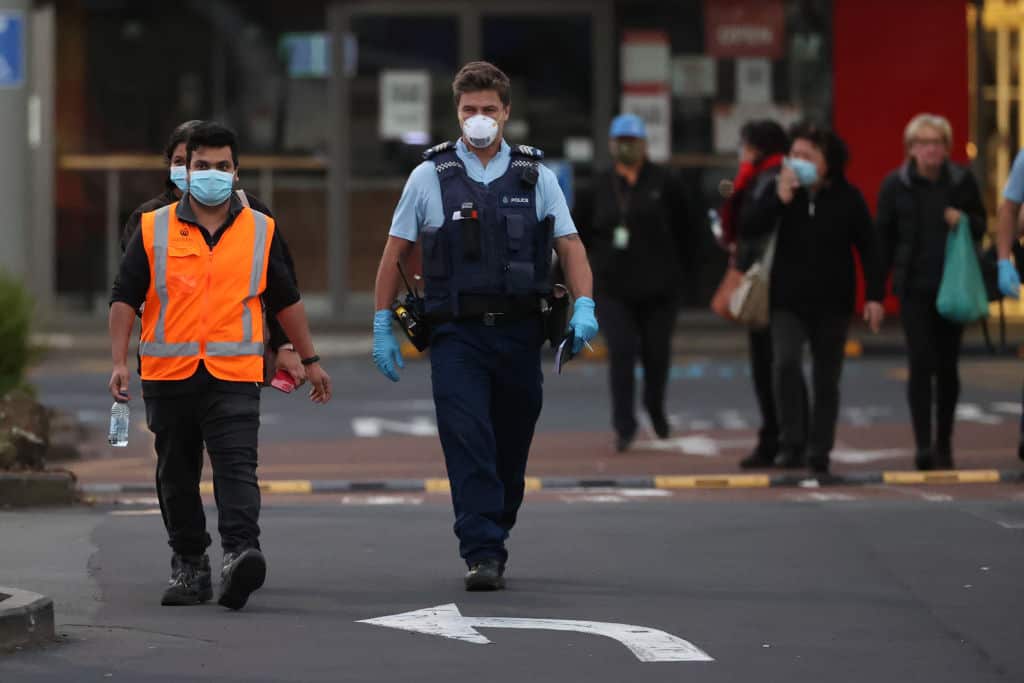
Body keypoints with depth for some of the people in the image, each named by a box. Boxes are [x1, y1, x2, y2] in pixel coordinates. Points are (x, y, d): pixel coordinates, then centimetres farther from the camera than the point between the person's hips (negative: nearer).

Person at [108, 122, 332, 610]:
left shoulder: (260, 231, 9)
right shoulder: (153, 230, 5)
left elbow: (285, 299, 18)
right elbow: (125, 298, 5)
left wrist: (310, 359, 19)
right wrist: (119, 363, -5)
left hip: (234, 374, -1)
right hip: (168, 375, 1)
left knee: (236, 465, -17)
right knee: (177, 475, 9)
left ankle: (240, 553, -30)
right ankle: (189, 565, 20)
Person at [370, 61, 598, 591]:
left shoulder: (536, 177, 8)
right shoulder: (429, 177, 4)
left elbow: (570, 247, 6)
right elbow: (395, 253, 9)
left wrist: (584, 306, -11)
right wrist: (382, 325, 5)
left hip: (519, 332, 2)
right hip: (457, 334, -2)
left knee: (510, 449, 8)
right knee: (468, 444, -14)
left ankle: (492, 535, 26)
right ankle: (483, 554, -17)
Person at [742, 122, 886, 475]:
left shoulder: (848, 198, -2)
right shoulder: (782, 190, 1)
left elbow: (869, 248, 1)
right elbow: (754, 227, -8)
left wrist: (875, 296, -5)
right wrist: (780, 198, -20)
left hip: (832, 303, 0)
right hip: (789, 300, 0)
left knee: (826, 379, 6)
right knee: (786, 363, -20)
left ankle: (819, 451, 17)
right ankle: (792, 444, -14)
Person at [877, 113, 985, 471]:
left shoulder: (962, 181, 3)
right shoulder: (896, 185, 0)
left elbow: (981, 227, 13)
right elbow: (884, 235, 4)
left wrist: (963, 222, -9)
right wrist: (887, 275, -2)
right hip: (915, 289, -2)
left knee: (947, 366, 7)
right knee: (921, 364, -12)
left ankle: (943, 444, 19)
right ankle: (924, 445, -14)